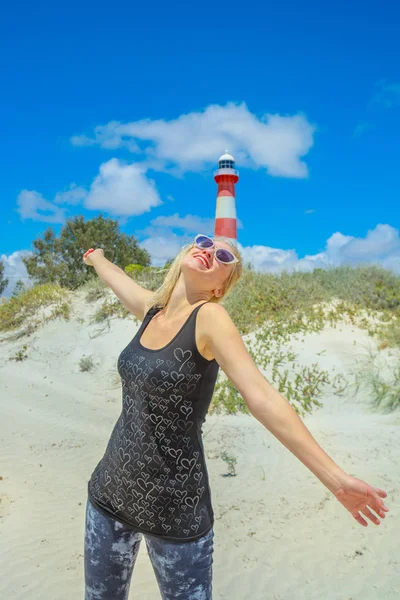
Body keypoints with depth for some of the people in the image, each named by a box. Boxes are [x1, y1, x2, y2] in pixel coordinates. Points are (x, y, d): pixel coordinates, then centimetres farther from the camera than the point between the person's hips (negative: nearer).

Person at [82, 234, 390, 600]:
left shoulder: (210, 316, -17)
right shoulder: (152, 307, 0)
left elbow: (262, 397, -24)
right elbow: (116, 277, 21)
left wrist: (335, 478, -28)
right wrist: (97, 257, 42)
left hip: (176, 508, -5)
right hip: (110, 492, 6)